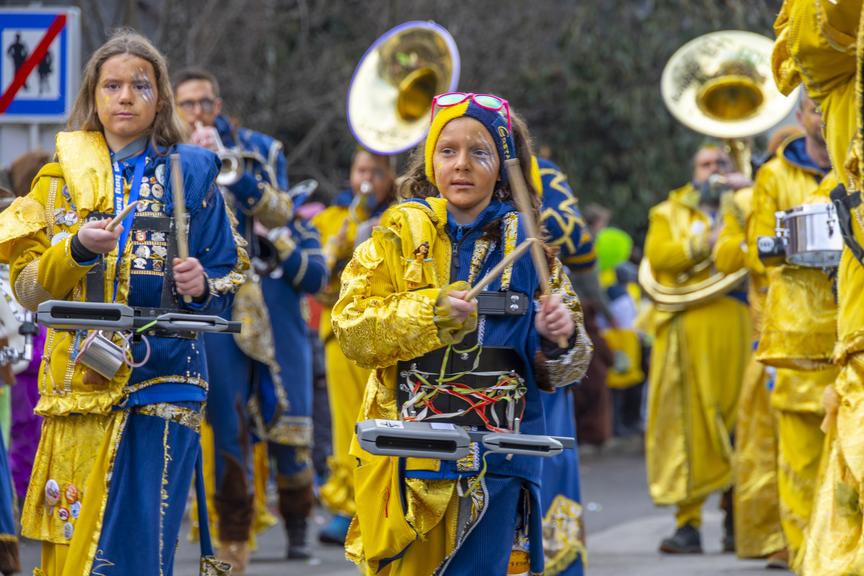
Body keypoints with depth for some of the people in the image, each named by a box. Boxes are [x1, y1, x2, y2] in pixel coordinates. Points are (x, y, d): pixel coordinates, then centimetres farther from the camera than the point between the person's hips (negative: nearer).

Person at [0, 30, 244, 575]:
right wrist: (77, 249, -13)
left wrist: (202, 286, -12)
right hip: (79, 384, 2)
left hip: (162, 381, -1)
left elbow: (229, 279, 10)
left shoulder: (191, 174, 8)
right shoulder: (62, 177, 11)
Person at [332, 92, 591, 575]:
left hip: (495, 459, 1)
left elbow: (560, 371, 8)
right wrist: (431, 312, -19)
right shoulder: (403, 231, 3)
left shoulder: (527, 243, 6)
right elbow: (352, 327, -6)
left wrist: (557, 340, -15)